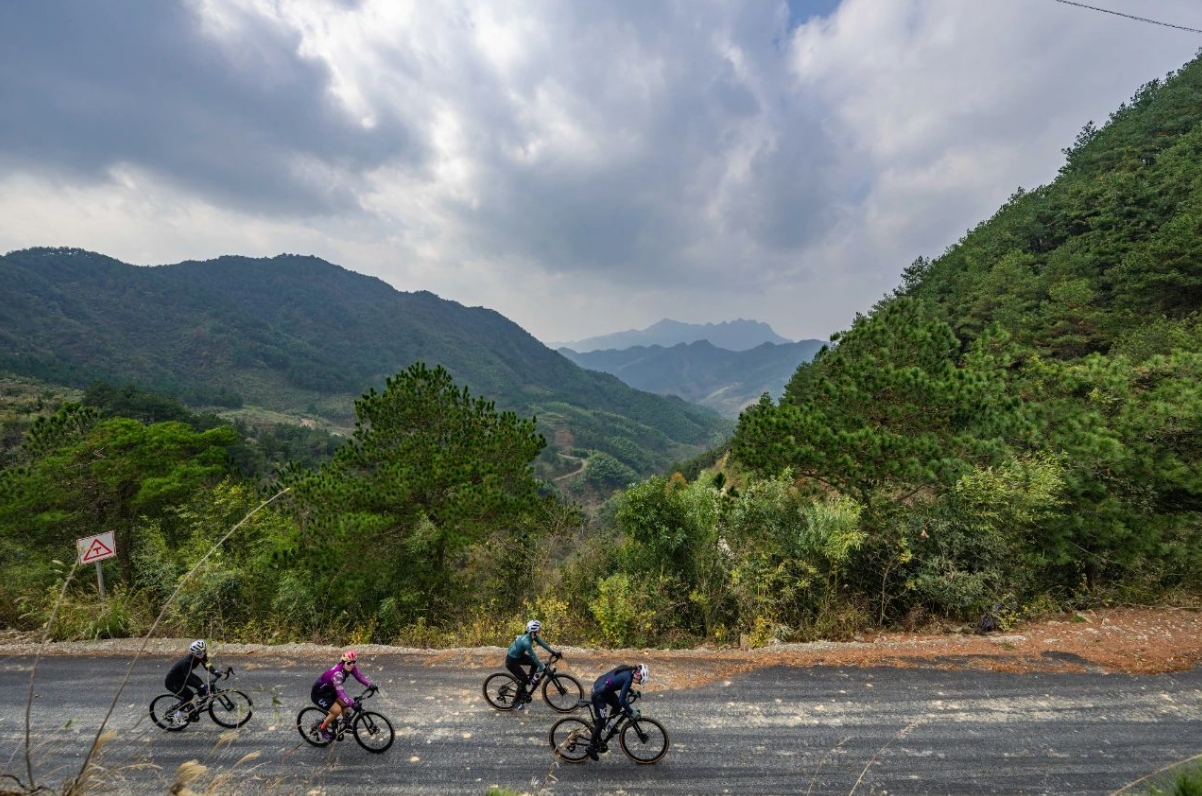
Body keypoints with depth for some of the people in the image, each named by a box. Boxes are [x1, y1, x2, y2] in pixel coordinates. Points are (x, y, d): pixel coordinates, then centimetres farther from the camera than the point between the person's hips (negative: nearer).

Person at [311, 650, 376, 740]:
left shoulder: (350, 667, -15)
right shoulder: (337, 673, -38)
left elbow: (359, 676, -15)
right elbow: (340, 692, -44)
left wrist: (370, 685, -30)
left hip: (329, 690, 8)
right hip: (318, 694, -8)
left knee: (345, 704, 0)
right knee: (337, 710, -16)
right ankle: (322, 728, 6)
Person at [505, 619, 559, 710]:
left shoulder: (532, 636, -12)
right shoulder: (526, 642, -36)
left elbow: (542, 643, -3)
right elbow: (534, 657, -32)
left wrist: (553, 652, -7)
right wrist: (544, 669, -26)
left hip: (519, 656, 8)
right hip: (511, 661, -8)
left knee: (535, 663, 0)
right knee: (524, 679, -4)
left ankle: (530, 683, 20)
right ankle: (517, 701, 14)